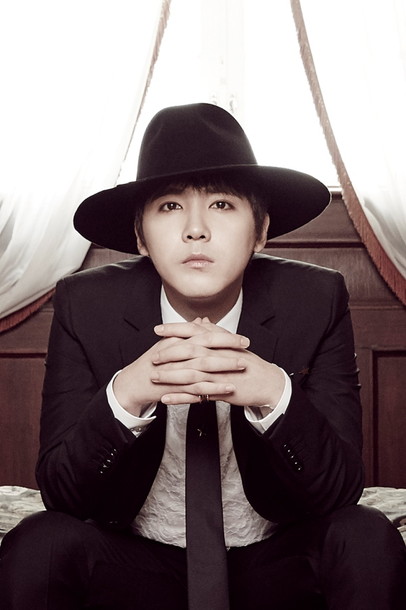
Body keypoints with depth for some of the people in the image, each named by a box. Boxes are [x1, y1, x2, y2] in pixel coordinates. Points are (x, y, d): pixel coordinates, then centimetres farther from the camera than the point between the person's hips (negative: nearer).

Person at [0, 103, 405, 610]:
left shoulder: (315, 302, -12)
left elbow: (340, 491, -15)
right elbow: (59, 492, -15)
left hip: (273, 567, 1)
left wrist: (274, 392, -36)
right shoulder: (86, 306, -12)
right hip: (139, 564, 0)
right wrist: (127, 394, -35)